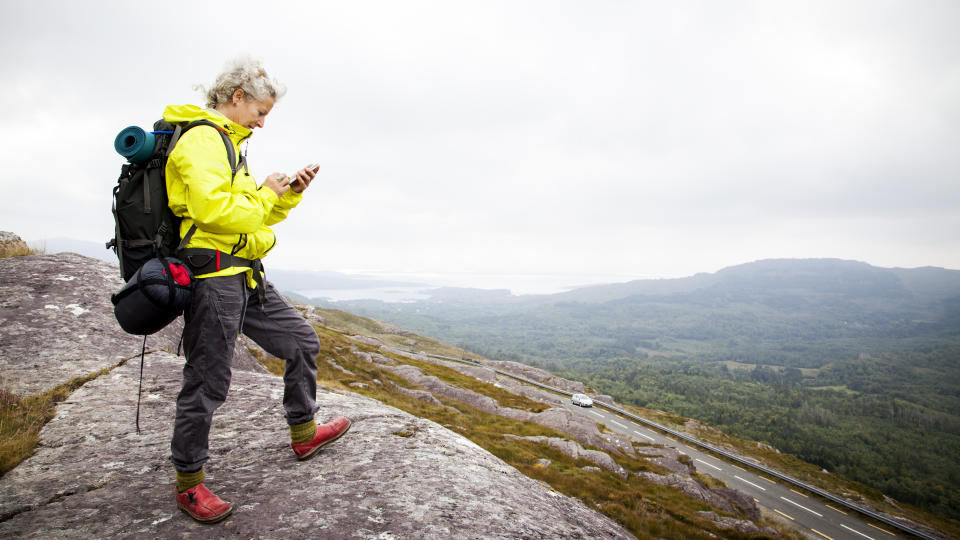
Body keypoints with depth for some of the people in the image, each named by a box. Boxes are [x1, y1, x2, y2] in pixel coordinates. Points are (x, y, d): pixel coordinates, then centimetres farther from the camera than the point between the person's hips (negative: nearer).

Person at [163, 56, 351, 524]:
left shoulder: (228, 142, 22)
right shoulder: (202, 138, -11)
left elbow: (259, 216, 24)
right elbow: (214, 209, -27)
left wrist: (290, 193, 10)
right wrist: (263, 195, -11)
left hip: (246, 277, 10)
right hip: (214, 277, -10)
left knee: (302, 341, 13)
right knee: (207, 382, 1)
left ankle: (303, 433, 30)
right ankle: (189, 484, 20)